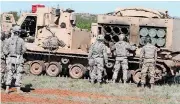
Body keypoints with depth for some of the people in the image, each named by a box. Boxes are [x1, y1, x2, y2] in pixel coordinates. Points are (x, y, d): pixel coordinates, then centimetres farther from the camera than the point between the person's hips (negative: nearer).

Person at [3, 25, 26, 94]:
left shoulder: (9, 40, 0)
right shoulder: (21, 40, -7)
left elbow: (4, 49, -4)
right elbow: (24, 49, -8)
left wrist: (8, 55, 7)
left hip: (10, 59, 3)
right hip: (18, 59, -3)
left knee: (9, 74, 10)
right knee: (18, 74, 4)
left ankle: (7, 89, 8)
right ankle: (18, 89, 3)